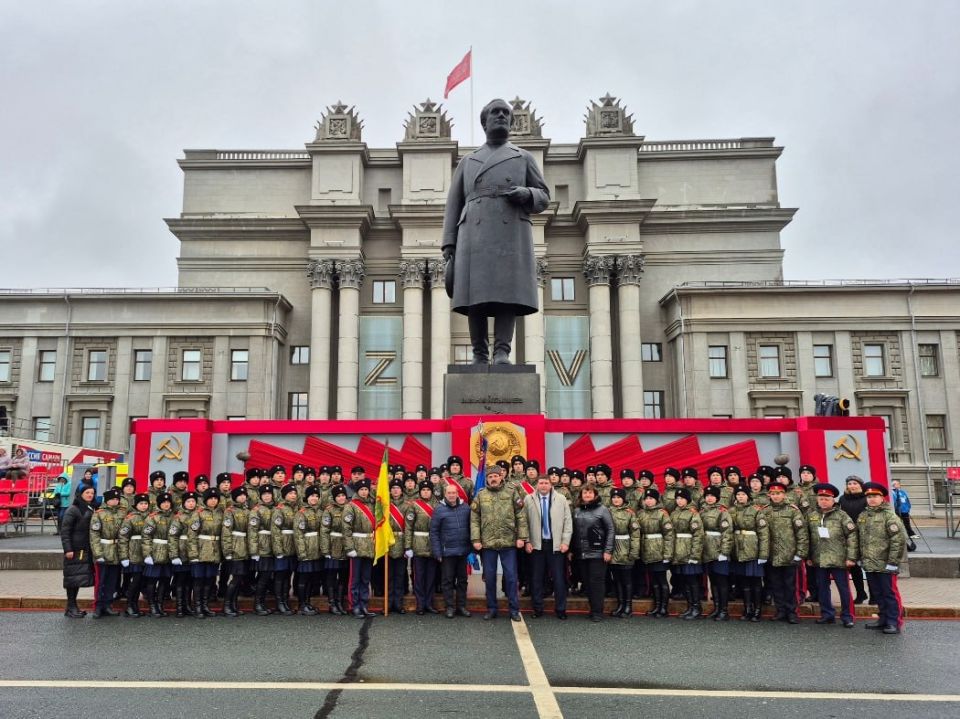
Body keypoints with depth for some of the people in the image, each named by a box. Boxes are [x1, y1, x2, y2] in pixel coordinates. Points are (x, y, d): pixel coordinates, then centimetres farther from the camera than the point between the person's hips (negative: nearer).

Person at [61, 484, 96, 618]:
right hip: (75, 551, -6)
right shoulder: (73, 510, -8)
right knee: (74, 577, -2)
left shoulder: (91, 510, 13)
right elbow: (64, 531, -11)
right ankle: (71, 608, 5)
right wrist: (67, 549, -17)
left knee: (79, 578, 9)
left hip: (87, 551, 7)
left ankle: (73, 607, 17)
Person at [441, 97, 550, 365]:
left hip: (512, 233, -1)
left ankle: (502, 353, -15)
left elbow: (543, 198, 16)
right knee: (475, 293, -8)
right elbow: (453, 205, 15)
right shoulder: (467, 161, 22)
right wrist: (449, 243, 3)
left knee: (508, 291, -13)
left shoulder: (524, 158, 21)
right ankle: (479, 355, -4)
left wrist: (525, 194, -8)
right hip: (475, 234, 1)